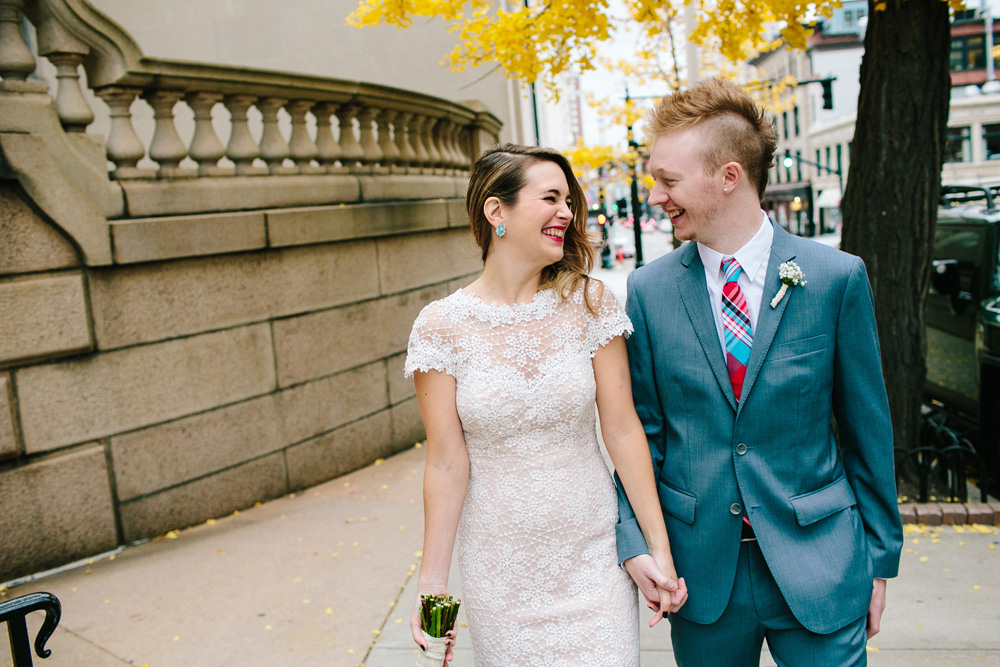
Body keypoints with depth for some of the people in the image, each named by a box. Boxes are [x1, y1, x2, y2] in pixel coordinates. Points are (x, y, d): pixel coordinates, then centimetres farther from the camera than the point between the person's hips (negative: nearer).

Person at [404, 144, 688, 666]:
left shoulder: (588, 303, -6)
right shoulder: (442, 325, -10)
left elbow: (622, 429, -5)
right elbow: (446, 462, -8)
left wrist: (660, 550, -4)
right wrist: (432, 583, -6)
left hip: (593, 559, 1)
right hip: (501, 572, -1)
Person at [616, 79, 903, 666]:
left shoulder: (837, 277, -7)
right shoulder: (648, 291, -3)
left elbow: (867, 426, -1)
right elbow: (641, 429, 2)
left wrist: (882, 555, 4)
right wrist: (634, 542, -8)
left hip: (818, 566, -1)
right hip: (702, 568, 2)